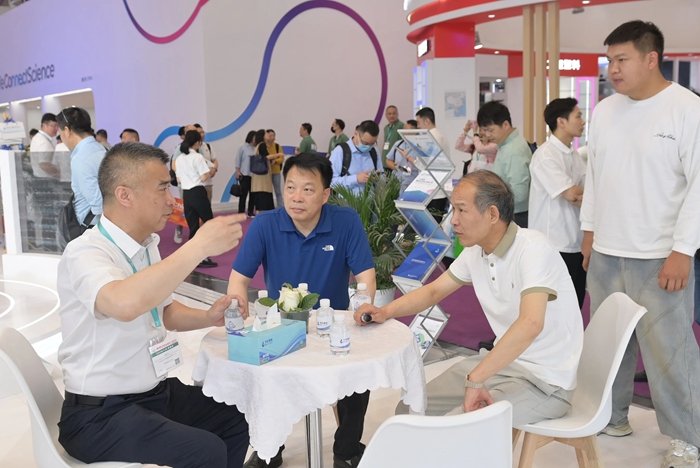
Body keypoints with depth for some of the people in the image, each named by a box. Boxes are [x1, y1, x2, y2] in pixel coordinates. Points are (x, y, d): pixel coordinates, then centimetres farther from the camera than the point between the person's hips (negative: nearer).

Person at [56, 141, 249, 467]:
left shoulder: (147, 245, 5)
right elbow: (125, 304, -44)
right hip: (102, 413, -8)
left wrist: (207, 317, 0)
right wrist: (198, 247, -39)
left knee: (237, 421, 9)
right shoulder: (85, 254, -21)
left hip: (157, 391, 8)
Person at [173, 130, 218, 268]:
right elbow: (203, 178, -14)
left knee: (193, 228, 11)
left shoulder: (179, 159, 10)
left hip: (186, 194, 6)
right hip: (198, 193, -6)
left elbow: (179, 180, 12)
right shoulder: (198, 157, -9)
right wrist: (211, 172, 5)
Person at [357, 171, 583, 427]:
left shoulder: (533, 249, -23)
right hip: (503, 359, 8)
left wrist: (476, 379, -36)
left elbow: (530, 324, -37)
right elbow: (434, 290, 14)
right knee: (411, 410, 3)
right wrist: (385, 312, -3)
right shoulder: (476, 251, 2)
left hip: (544, 381, -7)